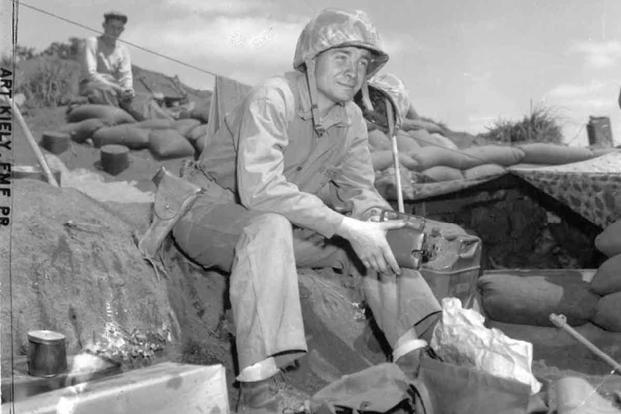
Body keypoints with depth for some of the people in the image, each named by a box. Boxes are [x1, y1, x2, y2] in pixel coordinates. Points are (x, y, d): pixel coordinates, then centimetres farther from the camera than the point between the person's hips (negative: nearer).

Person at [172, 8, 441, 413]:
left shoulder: (351, 119, -1)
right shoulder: (273, 99, -24)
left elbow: (358, 189, 0)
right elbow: (260, 189, -37)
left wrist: (374, 219, -25)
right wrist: (349, 228, -39)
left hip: (276, 226, 7)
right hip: (211, 209, -7)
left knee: (372, 231, -7)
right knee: (270, 229, -39)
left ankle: (414, 358, -9)